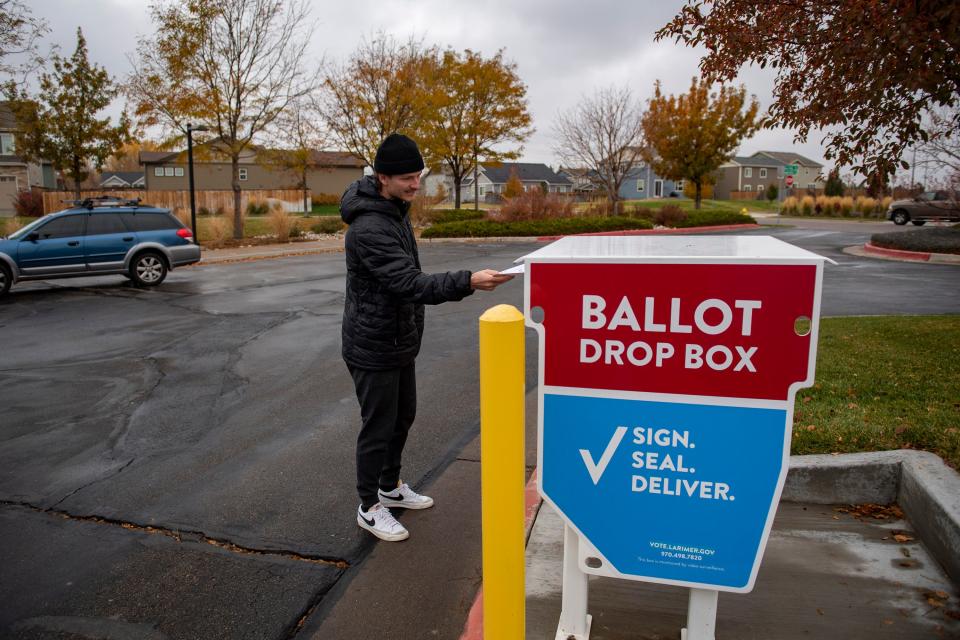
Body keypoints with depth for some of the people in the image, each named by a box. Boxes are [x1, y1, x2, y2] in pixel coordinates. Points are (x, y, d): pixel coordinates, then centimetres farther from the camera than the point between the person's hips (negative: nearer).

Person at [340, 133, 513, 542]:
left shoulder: (396, 210, 7)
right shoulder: (369, 228, -26)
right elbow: (410, 283, -35)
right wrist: (468, 282, -45)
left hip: (400, 341, 9)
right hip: (373, 347, -9)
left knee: (403, 416, 20)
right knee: (378, 427, 3)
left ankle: (390, 487, 40)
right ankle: (369, 507, 22)